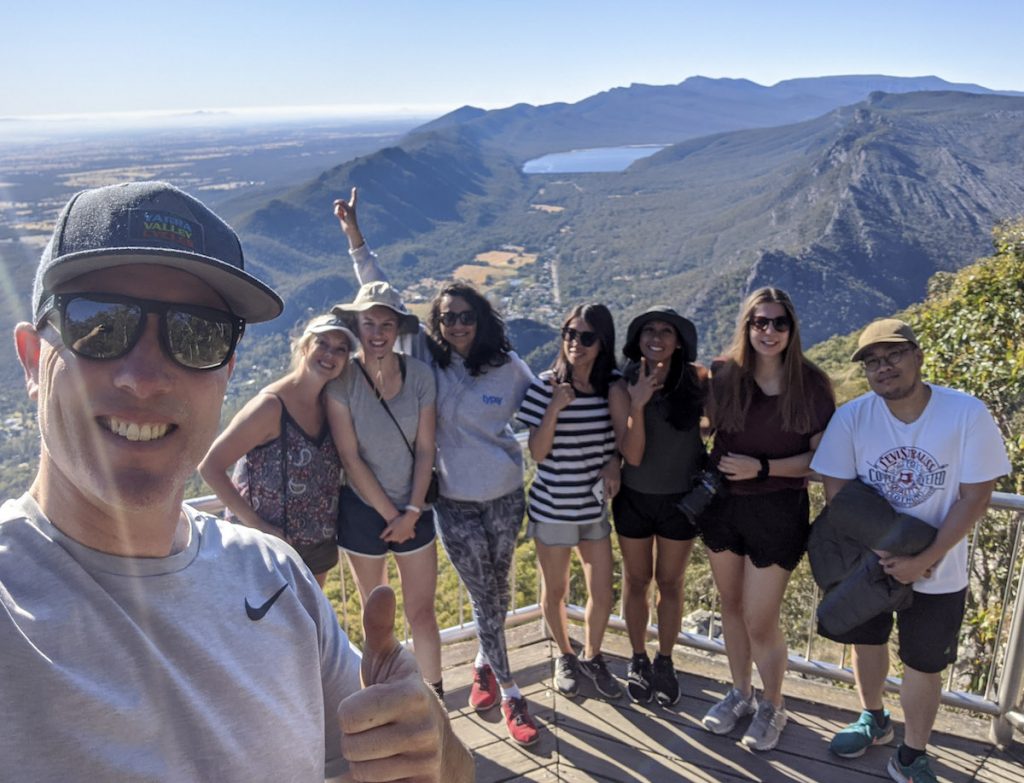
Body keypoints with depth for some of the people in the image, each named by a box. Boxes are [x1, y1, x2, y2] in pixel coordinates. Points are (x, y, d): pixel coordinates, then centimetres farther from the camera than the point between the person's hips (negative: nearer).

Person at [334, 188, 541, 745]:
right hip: (454, 502, -1)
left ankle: (483, 664, 44)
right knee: (483, 596, 6)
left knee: (498, 590, 16)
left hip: (505, 496, 1)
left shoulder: (507, 365, -6)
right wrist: (355, 237, -6)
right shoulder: (427, 359, -6)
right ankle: (510, 696, 23)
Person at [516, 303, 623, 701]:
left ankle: (592, 656, 36)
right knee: (554, 591, 14)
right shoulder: (545, 386, -14)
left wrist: (614, 462, -10)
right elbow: (537, 452, -14)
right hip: (552, 507, -3)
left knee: (603, 593, 9)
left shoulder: (612, 385, -4)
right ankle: (565, 656, 41)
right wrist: (554, 407, -27)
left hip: (595, 505, 3)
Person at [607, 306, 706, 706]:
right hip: (635, 498, 0)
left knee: (670, 583, 15)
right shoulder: (622, 388, -14)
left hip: (681, 498, 0)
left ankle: (665, 662, 36)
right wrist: (638, 405, -31)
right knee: (636, 581, 15)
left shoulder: (696, 379, -12)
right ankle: (638, 660, 36)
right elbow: (632, 455, -20)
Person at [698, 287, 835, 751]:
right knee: (731, 607, 18)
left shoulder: (811, 383, -11)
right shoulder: (724, 375, -5)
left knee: (760, 622, 4)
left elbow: (821, 457, -9)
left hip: (778, 510, -3)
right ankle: (740, 694, 40)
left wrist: (762, 467, -19)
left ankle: (772, 707, 31)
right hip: (722, 504, 4)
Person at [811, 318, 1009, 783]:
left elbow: (974, 497, -15)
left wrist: (925, 559, -20)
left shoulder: (967, 414, -18)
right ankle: (873, 720, 47)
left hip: (937, 571, -2)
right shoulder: (851, 418, -15)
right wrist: (882, 548, -20)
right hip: (865, 559, 2)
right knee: (867, 641, 20)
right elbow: (837, 492, -10)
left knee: (923, 664, 11)